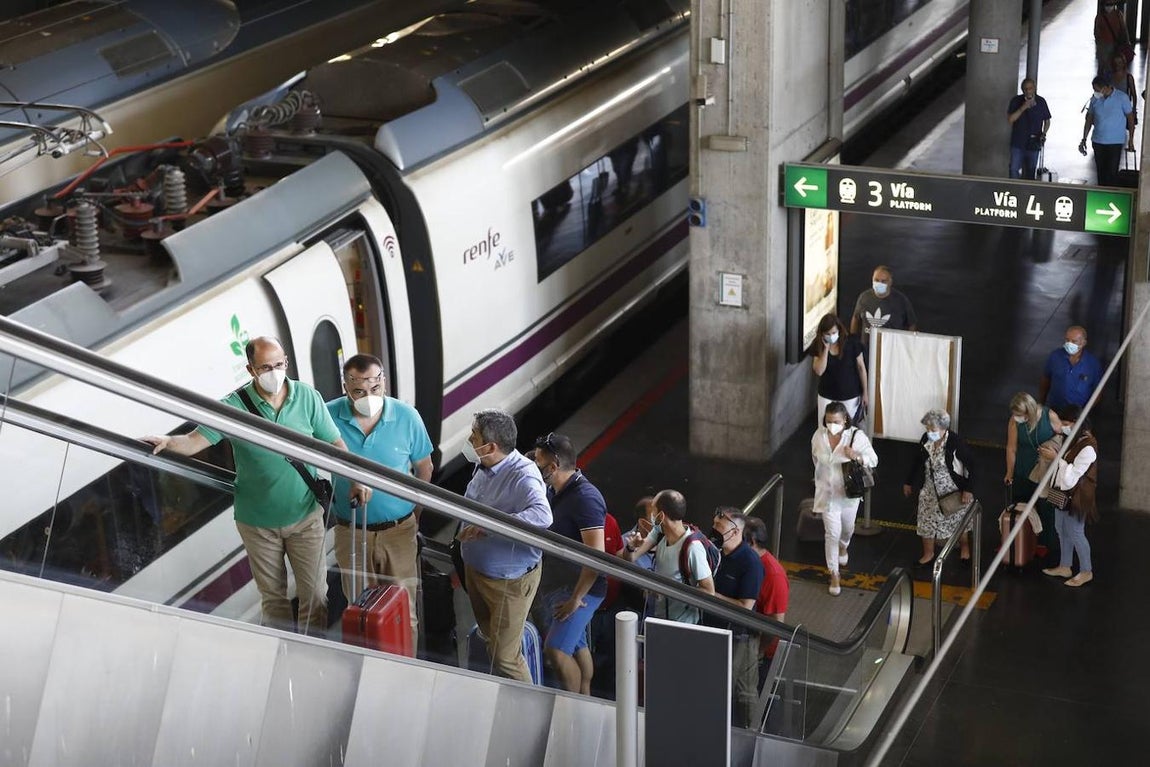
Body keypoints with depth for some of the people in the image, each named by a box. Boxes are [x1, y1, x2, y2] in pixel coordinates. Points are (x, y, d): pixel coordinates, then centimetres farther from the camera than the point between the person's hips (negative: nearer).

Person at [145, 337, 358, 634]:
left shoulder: (308, 397, -8)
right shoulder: (234, 406, -13)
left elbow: (334, 443, -1)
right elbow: (194, 441, -19)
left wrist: (356, 480, -12)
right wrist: (168, 441, -40)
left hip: (305, 518, 0)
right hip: (257, 522, 0)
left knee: (314, 594, 7)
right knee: (272, 595, 16)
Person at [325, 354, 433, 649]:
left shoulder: (407, 417, -13)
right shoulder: (329, 416, -15)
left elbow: (423, 467, 2)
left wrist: (417, 513, 11)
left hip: (399, 530, -1)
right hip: (350, 532, 1)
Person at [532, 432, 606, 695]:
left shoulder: (585, 498, -23)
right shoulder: (553, 492, 6)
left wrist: (576, 599, -25)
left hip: (582, 588, -9)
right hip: (558, 584, 9)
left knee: (556, 649, -15)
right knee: (576, 645, 19)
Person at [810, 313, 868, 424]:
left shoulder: (851, 343, -16)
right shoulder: (818, 345, -11)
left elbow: (861, 367, -6)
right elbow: (819, 371, -19)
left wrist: (865, 393, -3)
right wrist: (826, 349, -26)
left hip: (850, 396, -1)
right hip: (827, 396, 2)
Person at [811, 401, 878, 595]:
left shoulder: (857, 436, -20)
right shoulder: (819, 436, -12)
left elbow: (873, 460, -15)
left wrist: (856, 456, -35)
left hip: (849, 492, 0)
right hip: (827, 492, 0)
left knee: (847, 528, 23)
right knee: (832, 533, -2)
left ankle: (843, 547, 59)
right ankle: (834, 575, 11)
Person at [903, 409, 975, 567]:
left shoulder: (955, 442, -26)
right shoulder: (925, 440, -11)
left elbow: (970, 466, -18)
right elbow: (918, 463, 6)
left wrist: (968, 490, -18)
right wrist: (909, 482, 14)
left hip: (954, 491, -4)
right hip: (931, 491, 4)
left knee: (959, 520, 16)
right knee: (927, 520, 10)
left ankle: (964, 548, 41)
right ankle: (928, 554, 28)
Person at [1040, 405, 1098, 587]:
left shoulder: (1087, 447, -27)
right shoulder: (1073, 438, 2)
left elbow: (1072, 475, -26)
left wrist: (1056, 458, -25)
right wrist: (1052, 455, -1)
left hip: (1077, 495, -9)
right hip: (1063, 491, 9)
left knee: (1075, 533, 3)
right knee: (1061, 529, 19)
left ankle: (1086, 572, 20)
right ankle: (1065, 567, 34)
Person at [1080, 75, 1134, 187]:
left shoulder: (1122, 98, -10)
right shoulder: (1095, 99, 1)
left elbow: (1130, 118, -2)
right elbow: (1089, 120, 11)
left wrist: (1131, 140, -2)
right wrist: (1084, 139, 8)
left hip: (1115, 142, -4)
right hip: (1098, 141, 4)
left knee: (1112, 173, -7)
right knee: (1101, 172, 10)